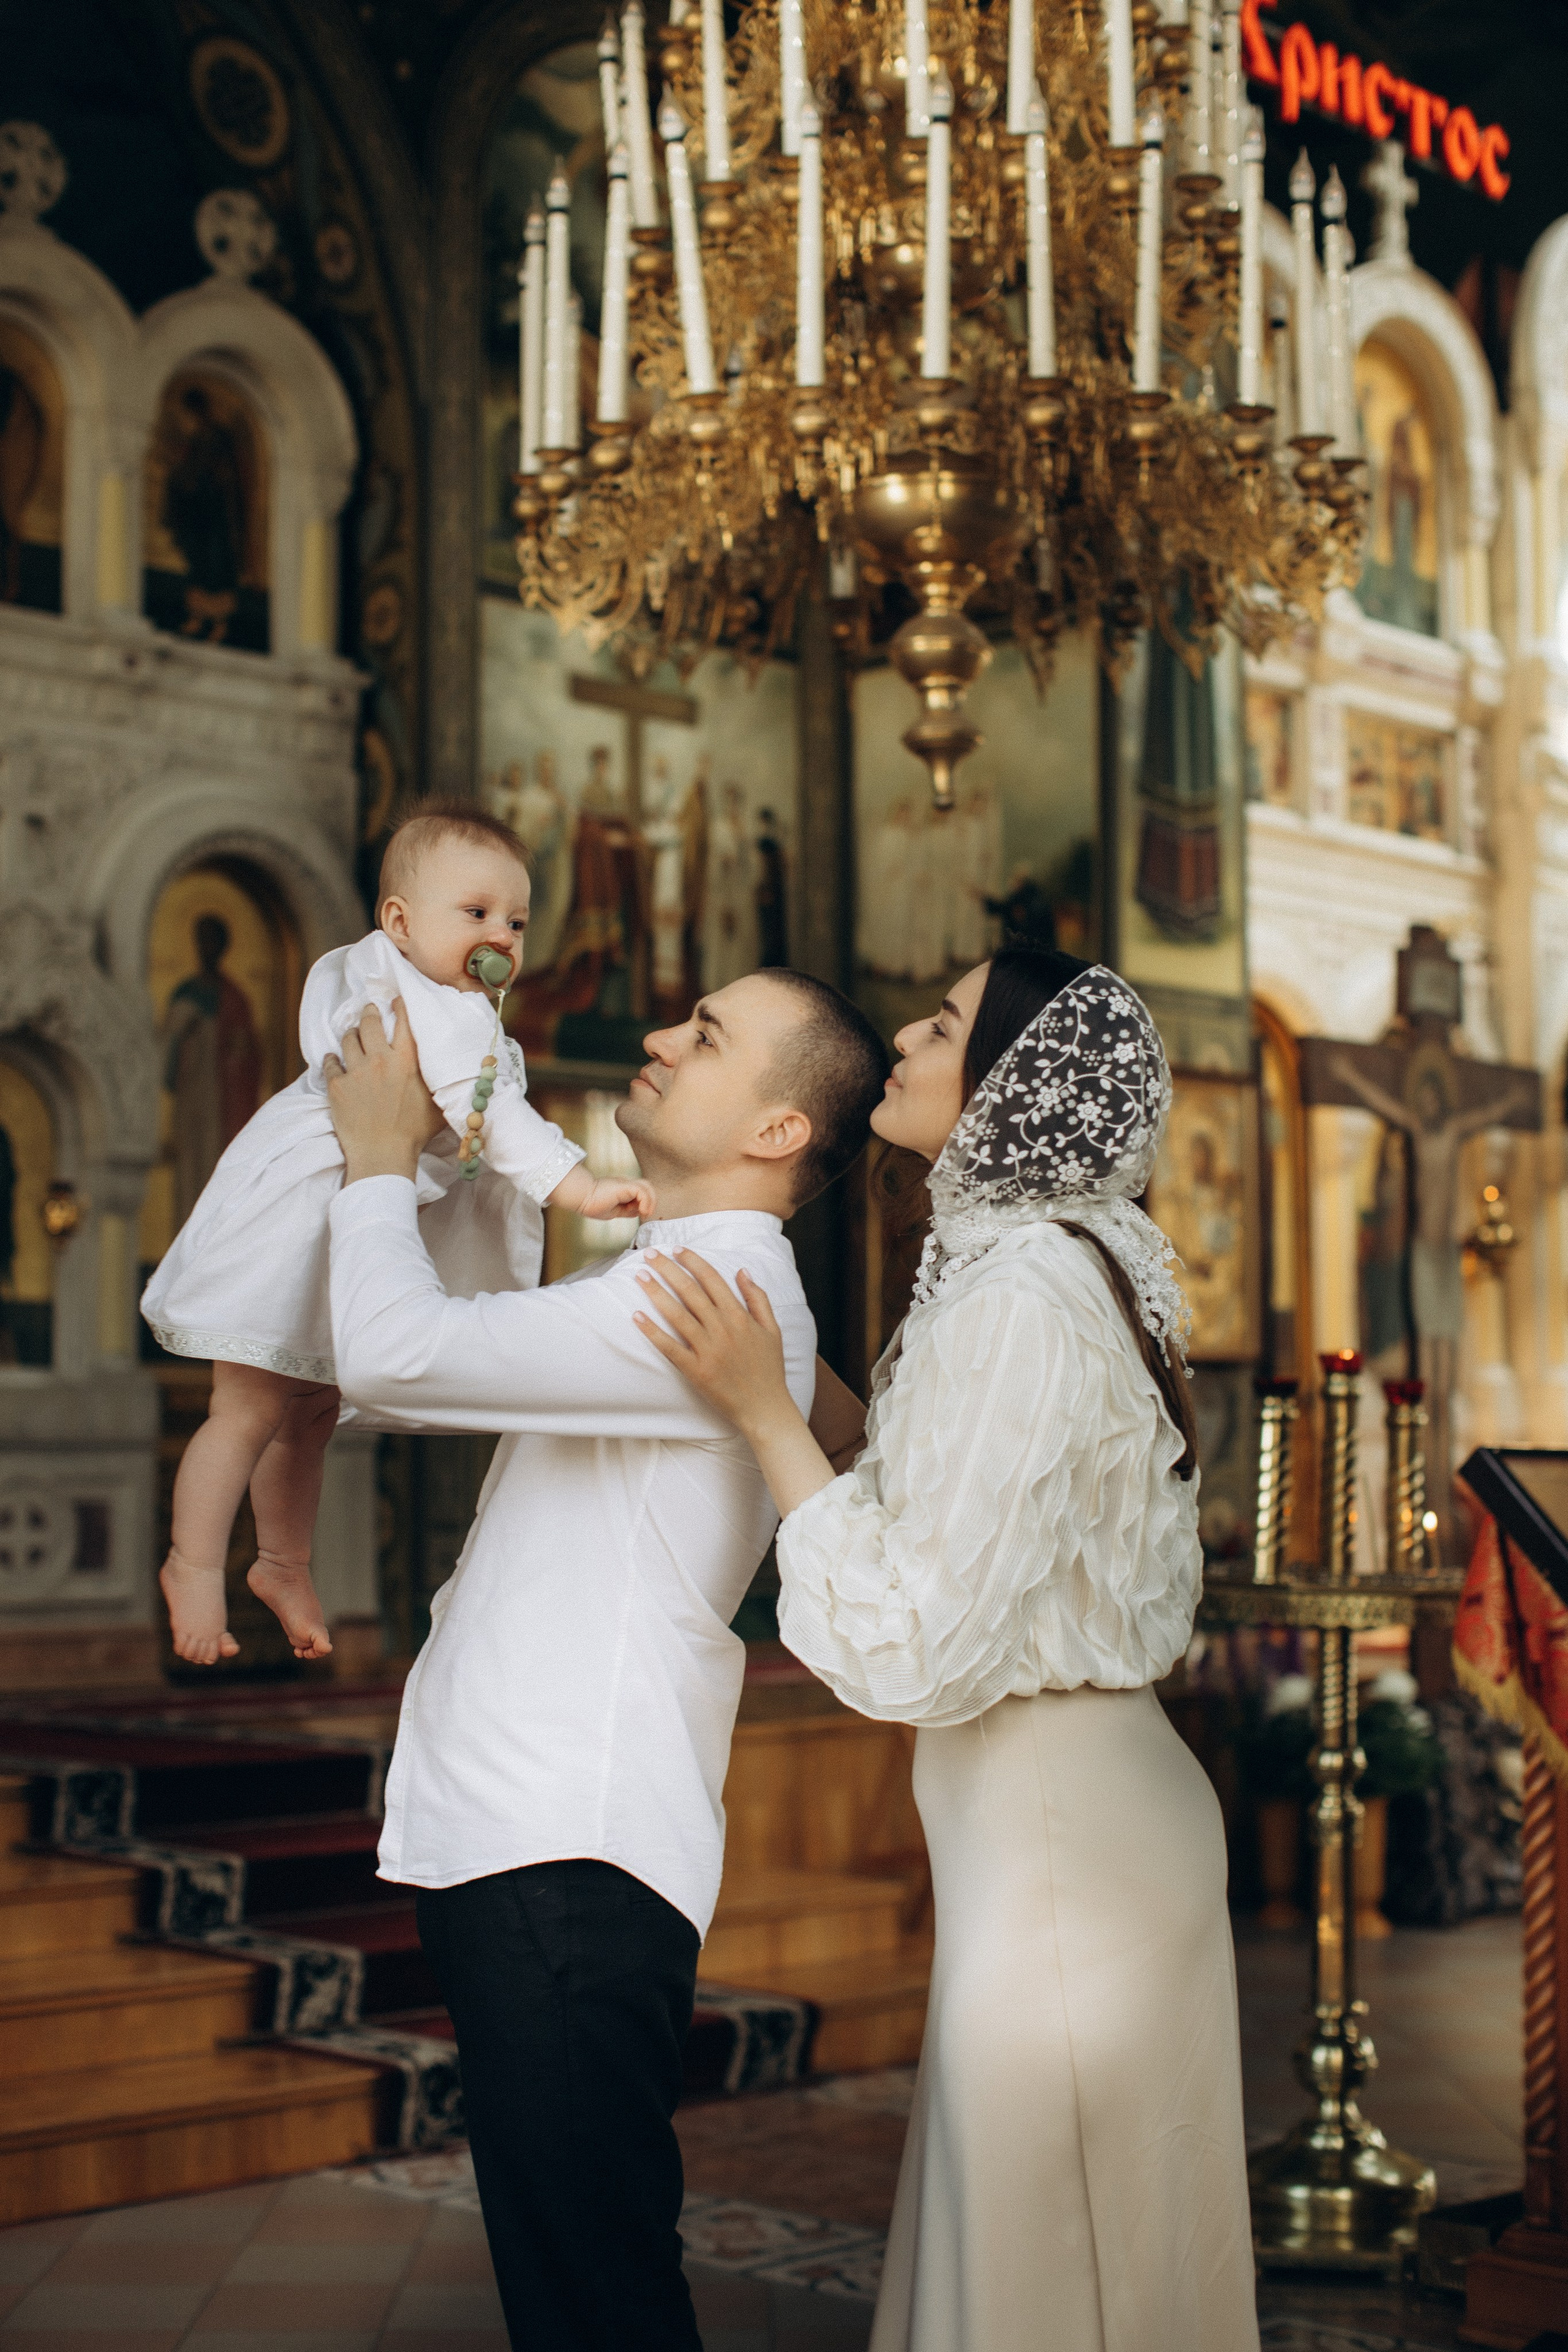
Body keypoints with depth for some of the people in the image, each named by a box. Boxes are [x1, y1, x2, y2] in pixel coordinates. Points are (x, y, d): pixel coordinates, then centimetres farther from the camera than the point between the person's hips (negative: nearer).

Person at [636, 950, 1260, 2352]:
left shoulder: (1018, 1299, -21)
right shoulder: (1061, 1266, 9)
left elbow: (916, 1646, -22)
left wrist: (764, 1411, -18)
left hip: (1058, 1852, -10)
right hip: (1065, 1819, 10)